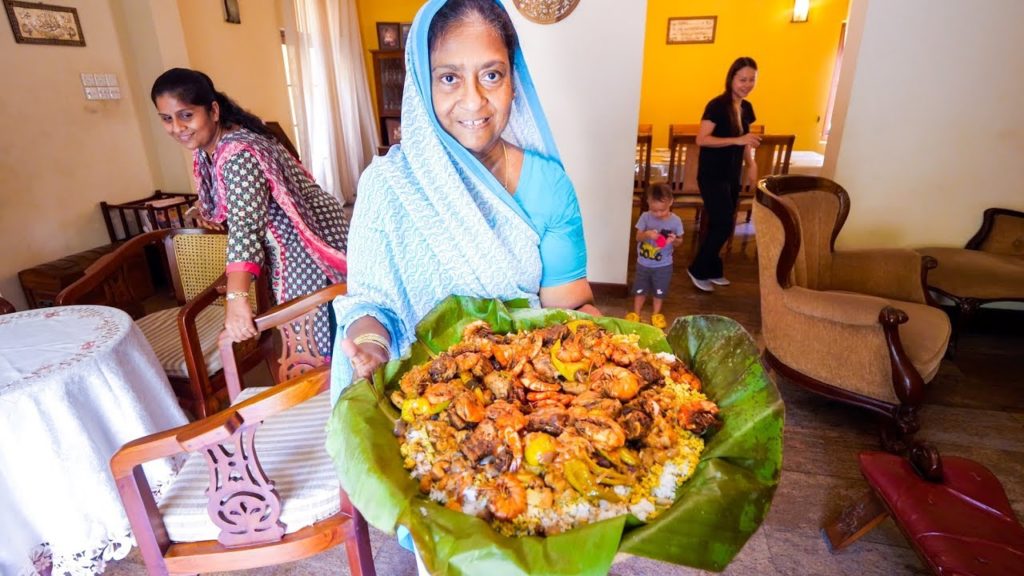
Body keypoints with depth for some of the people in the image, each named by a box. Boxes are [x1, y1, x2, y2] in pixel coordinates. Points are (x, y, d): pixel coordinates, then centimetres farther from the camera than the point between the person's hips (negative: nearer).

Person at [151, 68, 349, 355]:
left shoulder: (238, 155, -27)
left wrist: (237, 298, -46)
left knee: (316, 339, 0)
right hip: (285, 248, 10)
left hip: (308, 246, -9)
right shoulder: (207, 149, 3)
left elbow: (246, 226, -39)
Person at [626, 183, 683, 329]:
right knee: (640, 289, 14)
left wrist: (674, 240, -26)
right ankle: (635, 313, 30)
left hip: (663, 265, 0)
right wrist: (646, 234, -30)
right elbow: (638, 237, -9)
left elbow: (679, 242, -2)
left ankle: (656, 314, 33)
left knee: (659, 291, 14)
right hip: (643, 263, 1)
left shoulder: (675, 221, -11)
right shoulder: (645, 217, -11)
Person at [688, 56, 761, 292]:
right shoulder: (717, 105, -14)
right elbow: (701, 139, -22)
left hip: (732, 175, 8)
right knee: (723, 224, -8)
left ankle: (711, 270, 25)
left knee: (721, 224, 12)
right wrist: (737, 140, -27)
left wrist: (751, 164, 10)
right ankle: (698, 269, 8)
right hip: (712, 175, -7)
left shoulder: (746, 107, 10)